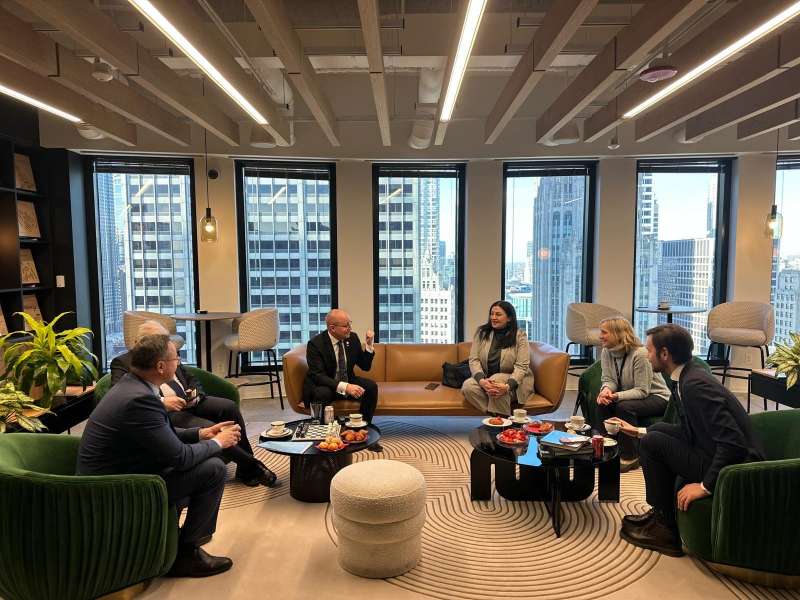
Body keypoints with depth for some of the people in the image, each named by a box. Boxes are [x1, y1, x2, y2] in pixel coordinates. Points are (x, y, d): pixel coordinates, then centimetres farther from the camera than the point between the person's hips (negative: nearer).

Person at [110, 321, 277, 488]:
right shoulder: (122, 362, 3)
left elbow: (192, 380, 23)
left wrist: (194, 393, -2)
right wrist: (162, 402, -24)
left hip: (188, 402, 6)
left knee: (229, 406, -20)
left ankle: (245, 469, -10)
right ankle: (252, 466, -11)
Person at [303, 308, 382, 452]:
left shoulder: (352, 338, -6)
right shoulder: (315, 343, -21)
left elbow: (365, 366, 2)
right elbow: (318, 376, -29)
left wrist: (369, 344, -16)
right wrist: (344, 387, -42)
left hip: (347, 382, 5)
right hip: (323, 385, -5)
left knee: (371, 386, -20)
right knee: (322, 394, -37)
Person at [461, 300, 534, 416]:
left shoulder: (520, 336, -5)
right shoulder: (481, 332, 3)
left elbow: (521, 366, -13)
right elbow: (474, 360, -5)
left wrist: (508, 386, -31)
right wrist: (481, 380, -25)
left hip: (514, 382, -3)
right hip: (485, 379, 3)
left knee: (496, 384, -35)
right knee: (468, 386, -27)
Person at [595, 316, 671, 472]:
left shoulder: (640, 354, -26)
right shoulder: (606, 352, -5)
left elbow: (642, 390, -26)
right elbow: (608, 379, -3)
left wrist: (617, 396, -38)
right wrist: (606, 389, -28)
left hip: (655, 396, -7)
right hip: (630, 394, 7)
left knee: (624, 406, -31)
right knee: (603, 403, -19)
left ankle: (630, 457, -17)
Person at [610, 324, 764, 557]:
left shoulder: (695, 384, -23)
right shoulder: (688, 377, 7)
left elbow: (734, 442, -28)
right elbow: (689, 430, 19)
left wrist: (705, 486, -22)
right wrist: (639, 431, 20)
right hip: (718, 456, 10)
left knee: (653, 443, -12)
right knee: (658, 430, 13)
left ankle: (666, 530, 0)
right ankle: (660, 513, 20)